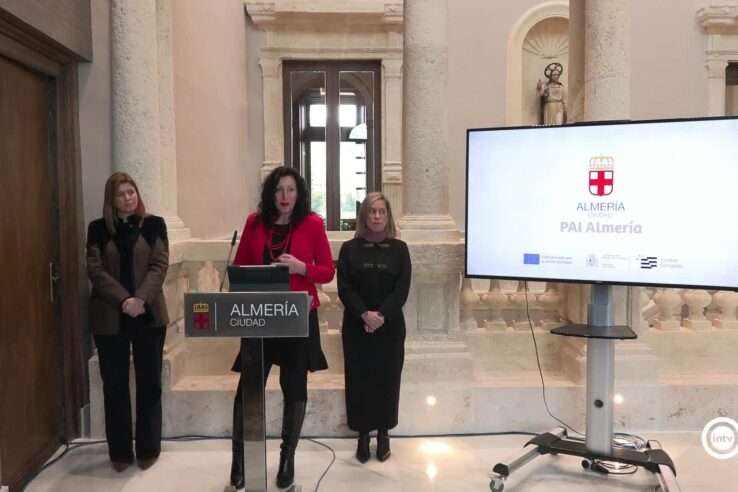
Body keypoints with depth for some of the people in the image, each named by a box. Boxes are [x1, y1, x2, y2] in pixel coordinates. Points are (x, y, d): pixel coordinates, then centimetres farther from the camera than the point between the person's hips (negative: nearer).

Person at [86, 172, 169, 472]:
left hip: (149, 315, -1)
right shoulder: (98, 229, 5)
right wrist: (124, 300, -16)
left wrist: (141, 299, -18)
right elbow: (96, 270, -3)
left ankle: (148, 448, 19)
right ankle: (120, 451, 20)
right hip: (108, 317, 1)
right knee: (114, 385, 7)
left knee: (149, 383, 7)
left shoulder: (154, 225, 3)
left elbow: (159, 266, -5)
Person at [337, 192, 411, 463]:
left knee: (387, 378, 6)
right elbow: (344, 288, -5)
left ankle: (383, 434, 22)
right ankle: (363, 435, 19)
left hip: (390, 327, 0)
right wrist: (364, 314, -18)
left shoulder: (399, 248, 3)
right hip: (357, 326, 0)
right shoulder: (349, 248, 2)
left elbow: (402, 289, -5)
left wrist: (381, 315, -17)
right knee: (359, 379, 5)